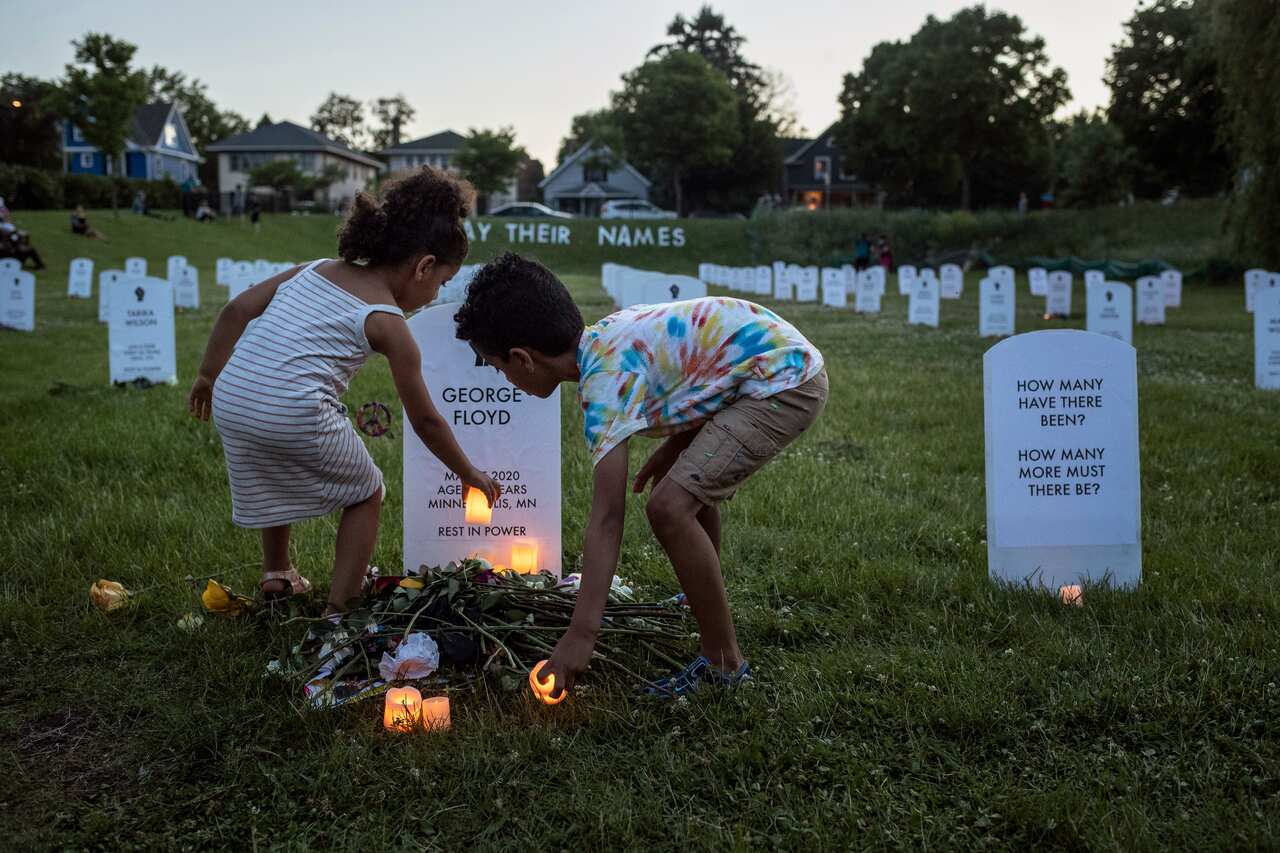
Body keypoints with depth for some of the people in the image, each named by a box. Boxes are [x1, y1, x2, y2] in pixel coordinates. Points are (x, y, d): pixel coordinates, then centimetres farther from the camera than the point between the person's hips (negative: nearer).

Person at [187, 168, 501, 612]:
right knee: (365, 495, 17)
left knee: (274, 478, 36)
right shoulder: (387, 322, 1)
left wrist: (208, 375, 20)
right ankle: (338, 610, 13)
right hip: (296, 416, -7)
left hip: (230, 401, 7)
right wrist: (469, 473, 17)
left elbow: (236, 311, 10)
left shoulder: (314, 270, 16)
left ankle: (276, 575, 52)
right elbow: (425, 420, 5)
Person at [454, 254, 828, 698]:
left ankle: (723, 661, -5)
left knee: (670, 507, -18)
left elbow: (606, 517, -25)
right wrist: (675, 444, 10)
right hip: (785, 360, 11)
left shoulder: (605, 379, -21)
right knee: (692, 483, 27)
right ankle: (706, 597, 49)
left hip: (786, 382, -11)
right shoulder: (604, 336, 6)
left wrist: (581, 633, -26)